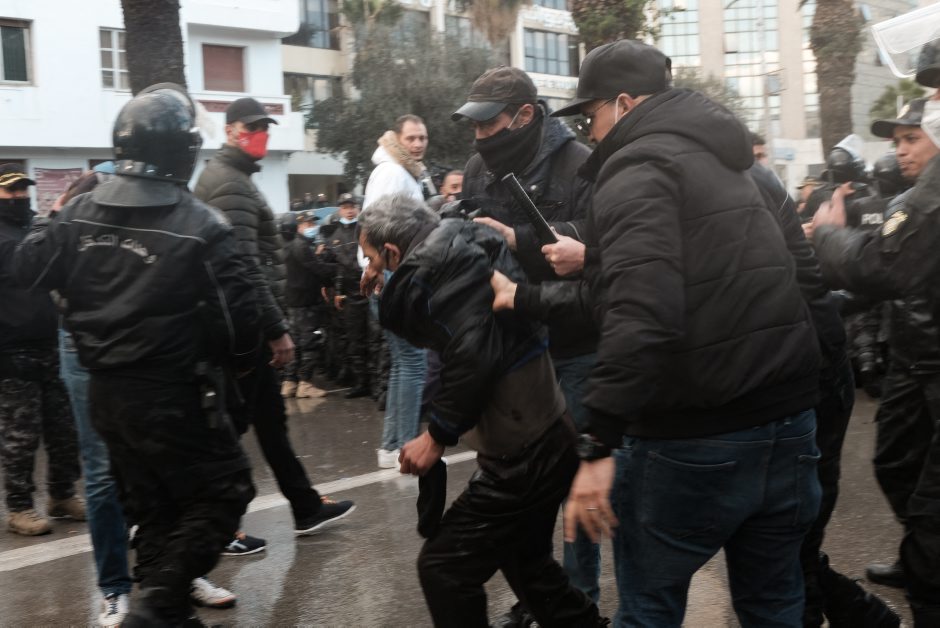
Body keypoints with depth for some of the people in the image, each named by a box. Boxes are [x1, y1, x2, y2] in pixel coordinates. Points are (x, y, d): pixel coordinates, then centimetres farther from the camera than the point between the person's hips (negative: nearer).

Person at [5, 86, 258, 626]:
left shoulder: (77, 214, 1)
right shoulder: (200, 226, -17)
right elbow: (239, 317, -17)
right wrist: (236, 366, 3)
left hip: (106, 392, 7)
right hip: (174, 396, -6)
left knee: (151, 507, 18)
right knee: (225, 492, 8)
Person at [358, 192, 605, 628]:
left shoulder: (433, 266, -16)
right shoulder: (459, 248, 12)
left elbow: (473, 354, -25)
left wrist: (437, 435, -17)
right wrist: (388, 289, 10)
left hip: (523, 452, -10)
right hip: (545, 436, 10)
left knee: (442, 567, 0)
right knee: (523, 559, 26)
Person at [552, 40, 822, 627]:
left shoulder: (637, 167, -12)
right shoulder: (725, 160, 17)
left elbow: (639, 314, -27)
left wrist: (598, 446, -27)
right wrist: (591, 264, 27)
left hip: (694, 439, -8)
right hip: (790, 421, 8)